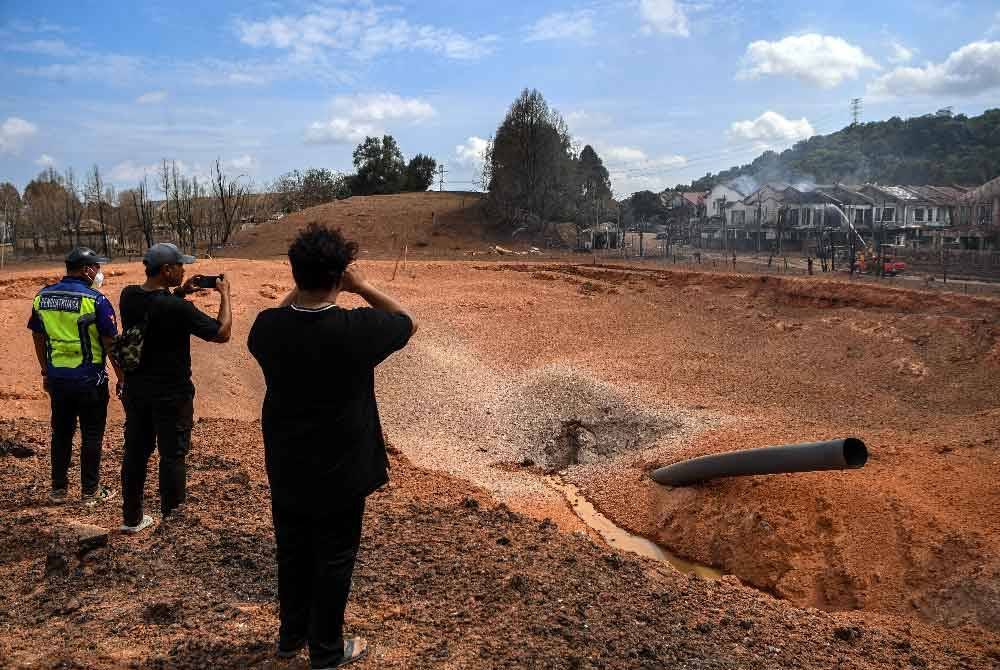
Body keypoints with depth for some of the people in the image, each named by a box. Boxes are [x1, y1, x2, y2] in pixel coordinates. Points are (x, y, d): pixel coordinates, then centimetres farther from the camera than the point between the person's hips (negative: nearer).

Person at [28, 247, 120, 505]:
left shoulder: (42, 297, 4)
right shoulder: (95, 300, -14)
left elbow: (38, 337, 12)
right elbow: (111, 343, -13)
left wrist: (45, 371, 23)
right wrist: (121, 379, -5)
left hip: (57, 378, 5)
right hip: (90, 380, -5)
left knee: (61, 433, 17)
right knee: (91, 435, 6)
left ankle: (58, 489, 26)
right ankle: (90, 491, 14)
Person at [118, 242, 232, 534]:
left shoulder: (128, 296, -4)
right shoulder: (178, 308, -25)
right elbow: (222, 333, -17)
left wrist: (180, 292, 8)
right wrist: (225, 295, -6)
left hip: (135, 390, 6)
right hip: (171, 395, -6)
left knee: (135, 452, 17)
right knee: (172, 456, 6)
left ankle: (131, 518, 30)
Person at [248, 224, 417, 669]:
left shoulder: (268, 327, -13)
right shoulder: (357, 329, -24)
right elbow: (407, 321, -4)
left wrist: (300, 288, 3)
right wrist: (362, 286, -7)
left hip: (285, 469, 4)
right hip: (340, 472, -4)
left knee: (292, 552, 22)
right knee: (334, 560, 13)